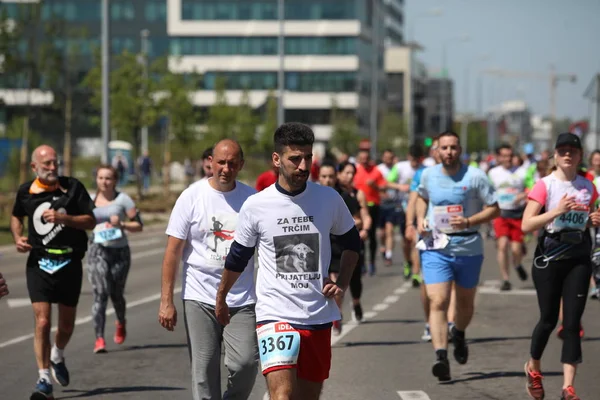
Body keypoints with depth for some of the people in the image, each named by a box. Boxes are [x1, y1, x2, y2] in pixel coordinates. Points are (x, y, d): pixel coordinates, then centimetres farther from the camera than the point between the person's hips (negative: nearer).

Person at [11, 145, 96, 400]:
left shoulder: (73, 187, -4)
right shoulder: (26, 191, 2)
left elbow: (91, 221, -6)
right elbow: (16, 216, 22)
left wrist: (62, 218, -20)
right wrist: (17, 237, 3)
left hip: (69, 262, 1)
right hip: (39, 264, -1)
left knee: (67, 324, 13)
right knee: (42, 322, -13)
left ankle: (57, 357, 45)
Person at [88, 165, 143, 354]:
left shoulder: (123, 199, 0)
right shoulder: (90, 200, 9)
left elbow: (139, 225, -1)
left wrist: (121, 224, -17)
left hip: (120, 251, -1)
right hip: (97, 251, 1)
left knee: (116, 294, 9)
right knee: (100, 294, -14)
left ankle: (121, 324, 42)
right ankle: (99, 338, -18)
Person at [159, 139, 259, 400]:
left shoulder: (252, 198, 5)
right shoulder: (192, 197, -1)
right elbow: (173, 251, -1)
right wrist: (166, 300, -7)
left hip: (243, 300, 1)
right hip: (200, 298, -1)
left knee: (246, 363, -10)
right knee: (204, 370, -1)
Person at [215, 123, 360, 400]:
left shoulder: (329, 199, 1)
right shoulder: (256, 206, -4)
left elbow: (352, 242, 18)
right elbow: (237, 258, 11)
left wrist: (341, 283, 5)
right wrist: (221, 299, 22)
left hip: (319, 317, 3)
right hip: (275, 315, -3)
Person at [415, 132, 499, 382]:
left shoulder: (475, 177, -7)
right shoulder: (428, 175, 3)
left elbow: (494, 209, -5)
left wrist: (469, 221, -20)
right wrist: (420, 219, 6)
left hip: (468, 247, 0)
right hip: (435, 246, 0)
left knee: (465, 302, 17)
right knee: (438, 302, -15)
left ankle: (459, 335, 49)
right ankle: (441, 357, -23)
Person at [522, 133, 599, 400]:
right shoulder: (545, 186, -7)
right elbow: (526, 225, -14)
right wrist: (557, 211, -24)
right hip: (549, 258, -3)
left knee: (572, 322, -4)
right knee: (549, 319, 4)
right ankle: (533, 368, 32)